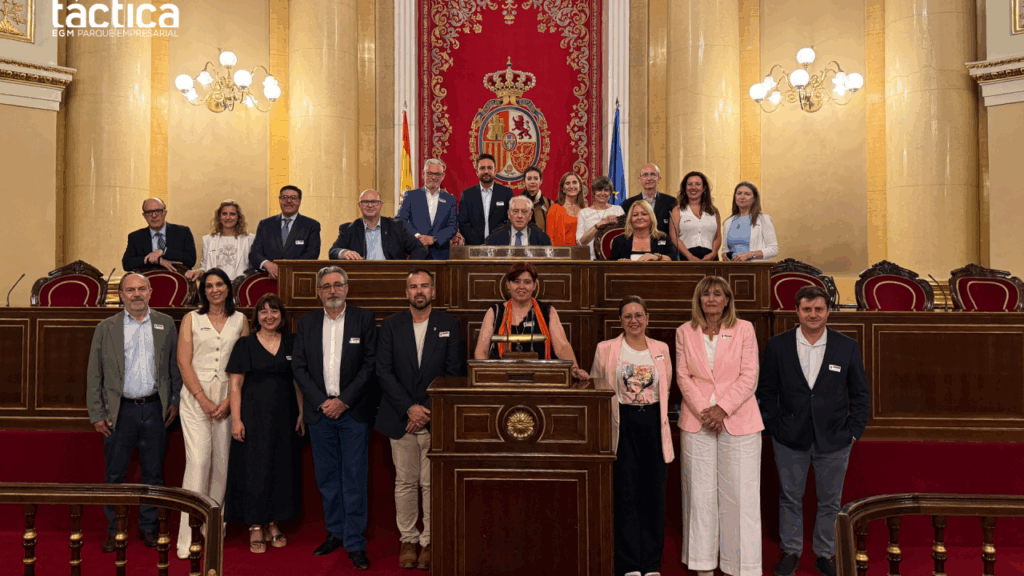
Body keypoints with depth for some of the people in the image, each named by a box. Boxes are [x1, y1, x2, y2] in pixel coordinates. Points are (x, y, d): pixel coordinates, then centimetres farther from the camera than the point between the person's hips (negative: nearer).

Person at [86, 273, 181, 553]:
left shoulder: (166, 324, 6)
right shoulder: (106, 328, 3)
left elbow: (176, 365, 8)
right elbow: (94, 374, 3)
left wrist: (175, 401, 4)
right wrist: (96, 414, -1)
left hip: (155, 409, 1)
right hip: (120, 411, -1)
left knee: (153, 473, 9)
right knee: (114, 474, 7)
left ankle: (149, 527, 23)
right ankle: (114, 530, 23)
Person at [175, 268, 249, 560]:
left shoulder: (240, 320, 9)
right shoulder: (191, 319, 7)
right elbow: (183, 362, -1)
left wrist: (230, 400, -6)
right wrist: (203, 399, -9)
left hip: (228, 398, 2)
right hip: (196, 398, -2)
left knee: (222, 461, 5)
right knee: (197, 461, -9)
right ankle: (189, 537, -4)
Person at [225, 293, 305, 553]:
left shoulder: (291, 343, 6)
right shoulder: (245, 344, -1)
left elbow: (298, 381, 8)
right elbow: (236, 384, -4)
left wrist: (301, 413, 2)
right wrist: (236, 419, -11)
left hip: (284, 415, 3)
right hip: (253, 414, -3)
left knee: (281, 466, 8)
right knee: (254, 467, 2)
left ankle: (273, 523, 22)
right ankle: (255, 527, 14)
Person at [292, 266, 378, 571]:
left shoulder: (364, 319, 0)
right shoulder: (307, 322, 8)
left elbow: (371, 363, -5)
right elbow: (298, 365, 5)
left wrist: (344, 400, -11)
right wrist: (321, 401, -6)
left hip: (353, 410, -3)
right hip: (319, 409, 3)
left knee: (354, 478, 1)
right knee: (327, 476, 11)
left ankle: (355, 542, 10)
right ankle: (335, 532, 26)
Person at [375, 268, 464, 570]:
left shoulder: (449, 325, 3)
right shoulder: (390, 325, 5)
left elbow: (454, 373, 0)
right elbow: (384, 372, -1)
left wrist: (428, 410, -8)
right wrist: (409, 408, -10)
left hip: (437, 418, -1)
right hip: (401, 418, 1)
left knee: (432, 483, 2)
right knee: (405, 482, 8)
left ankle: (429, 541, 16)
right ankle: (408, 539, 23)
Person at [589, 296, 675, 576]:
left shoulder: (662, 349, 8)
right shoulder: (606, 349, 0)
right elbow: (598, 388, 9)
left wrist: (655, 411, 13)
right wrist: (616, 408, 5)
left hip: (654, 425, 3)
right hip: (623, 427, -2)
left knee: (654, 494, 6)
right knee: (625, 494, 0)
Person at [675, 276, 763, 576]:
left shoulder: (744, 329, 2)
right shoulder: (685, 332, 7)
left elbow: (749, 376, -3)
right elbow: (682, 376, 3)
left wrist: (722, 409, -12)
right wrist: (704, 411, -9)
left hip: (738, 420, -1)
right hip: (696, 421, 1)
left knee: (739, 493, 1)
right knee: (700, 492, 6)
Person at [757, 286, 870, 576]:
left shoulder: (848, 347, -1)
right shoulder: (777, 346, -2)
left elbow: (861, 394, 4)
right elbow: (766, 390, 2)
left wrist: (853, 432, -2)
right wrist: (774, 427, -3)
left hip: (834, 441, 0)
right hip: (790, 440, 0)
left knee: (830, 501, 13)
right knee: (790, 497, 11)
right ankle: (791, 551, 29)